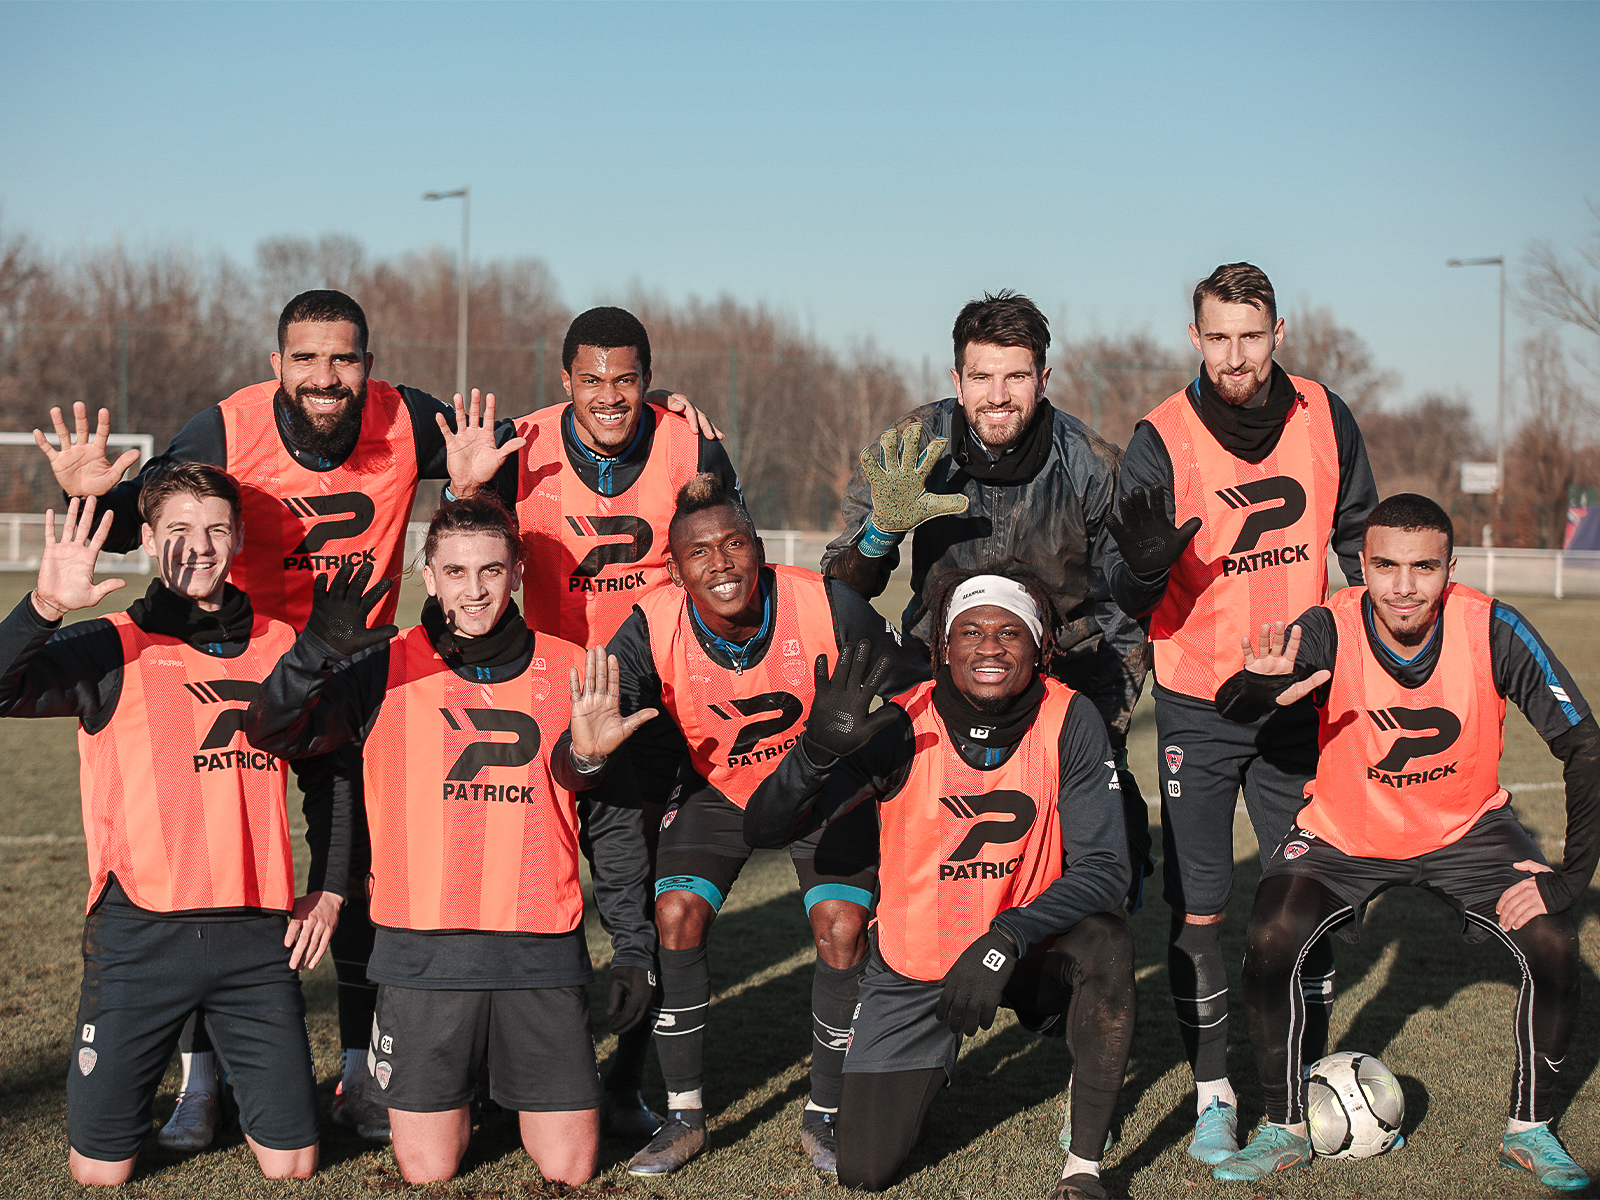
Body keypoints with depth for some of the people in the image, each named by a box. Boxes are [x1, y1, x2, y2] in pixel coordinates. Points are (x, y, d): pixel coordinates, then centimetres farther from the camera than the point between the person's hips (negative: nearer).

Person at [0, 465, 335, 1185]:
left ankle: (232, 1088, 34)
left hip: (259, 936, 3)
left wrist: (331, 889, 15)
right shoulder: (113, 651, -1)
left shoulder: (280, 646, 10)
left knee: (291, 1166, 4)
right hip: (140, 931, -2)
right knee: (101, 1172, 2)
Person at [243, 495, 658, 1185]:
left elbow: (613, 824, 12)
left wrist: (633, 949, 10)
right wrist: (318, 651, -24)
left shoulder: (570, 674, 6)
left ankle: (518, 1087, 32)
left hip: (542, 955, 1)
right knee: (427, 1172, 1)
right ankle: (455, 1092, 32)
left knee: (568, 1171, 1)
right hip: (423, 957, -1)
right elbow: (272, 734, -8)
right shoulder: (388, 669, 1)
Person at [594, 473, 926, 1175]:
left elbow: (916, 696, -11)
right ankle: (684, 1116, 2)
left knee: (842, 926, -16)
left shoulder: (828, 608, -27)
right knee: (674, 915, -16)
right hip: (717, 789, 1)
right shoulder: (652, 631, -25)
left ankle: (824, 1117, 6)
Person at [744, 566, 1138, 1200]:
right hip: (911, 961, 0)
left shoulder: (1069, 721, -16)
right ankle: (931, 1064, 33)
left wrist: (1004, 941, -34)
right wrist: (819, 748, -39)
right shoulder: (903, 727, -18)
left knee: (1105, 942, -34)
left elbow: (1104, 867, -20)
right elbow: (764, 831, -20)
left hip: (1026, 950, 0)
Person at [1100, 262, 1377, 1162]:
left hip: (1295, 697, 3)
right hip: (1197, 706, -3)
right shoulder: (1163, 441, -13)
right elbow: (1132, 601, -13)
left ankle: (1311, 1080, 22)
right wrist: (1142, 561, -34)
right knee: (1199, 908, -3)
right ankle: (1214, 1095, 10)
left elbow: (1359, 538, 14)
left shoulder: (1325, 420, -3)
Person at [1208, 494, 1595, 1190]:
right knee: (1270, 944, -22)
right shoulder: (1331, 631, -25)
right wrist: (1259, 689, -64)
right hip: (1340, 834, 0)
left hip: (1466, 826, 1)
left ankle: (1530, 1129, 5)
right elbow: (1228, 708, -40)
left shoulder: (1493, 631, -23)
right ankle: (1284, 1130, 1)